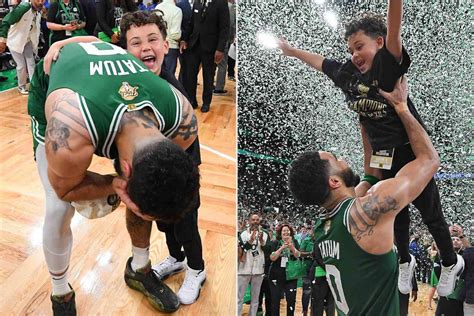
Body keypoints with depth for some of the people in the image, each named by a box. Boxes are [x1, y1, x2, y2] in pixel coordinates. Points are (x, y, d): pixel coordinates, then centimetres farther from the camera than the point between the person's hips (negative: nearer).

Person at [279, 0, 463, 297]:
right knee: (396, 212, 19)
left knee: (431, 214, 12)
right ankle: (405, 262, 43)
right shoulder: (348, 74, -1)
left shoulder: (388, 63, -18)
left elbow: (393, 28, -36)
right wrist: (292, 50, 27)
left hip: (413, 152, -5)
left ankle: (451, 263, 37)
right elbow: (319, 60, 15)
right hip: (384, 157, 5)